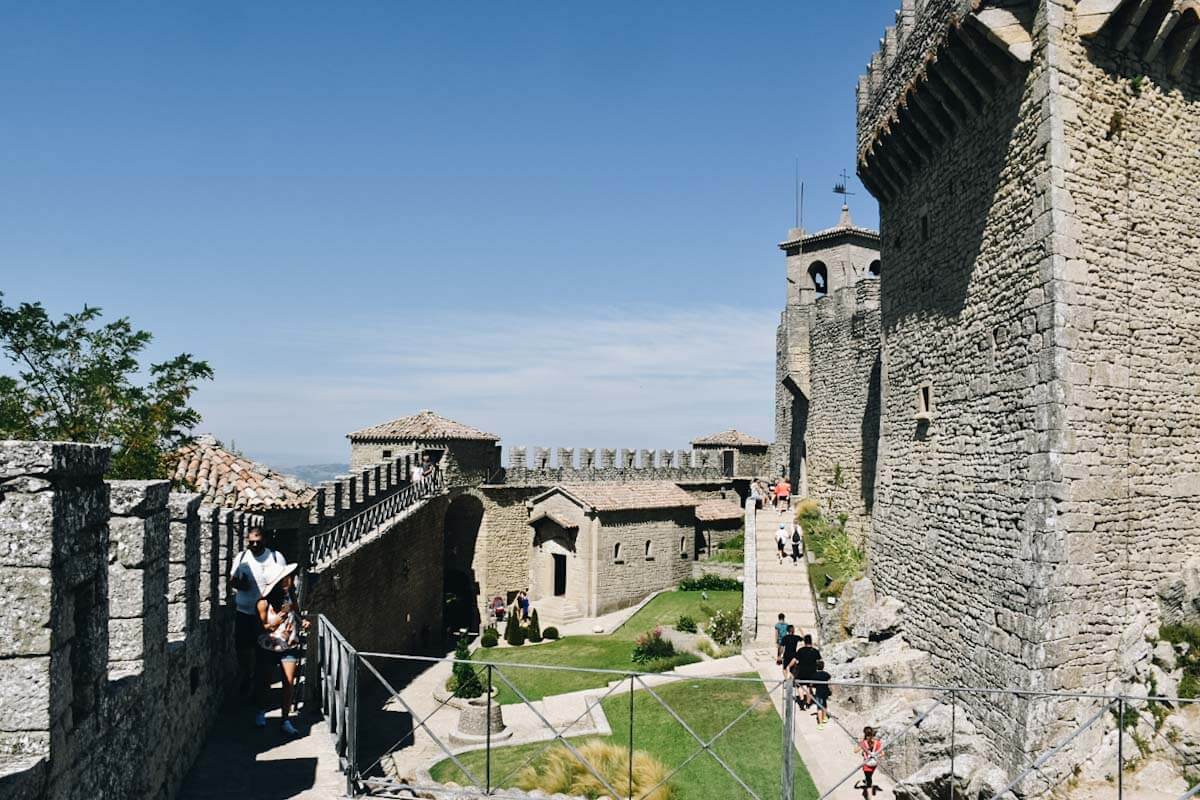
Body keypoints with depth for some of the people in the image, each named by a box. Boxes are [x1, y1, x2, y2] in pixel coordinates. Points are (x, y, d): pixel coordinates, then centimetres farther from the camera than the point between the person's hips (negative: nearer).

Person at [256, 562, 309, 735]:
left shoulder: (292, 597, -4)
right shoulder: (265, 602, -17)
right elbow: (262, 626, -10)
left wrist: (303, 623, -6)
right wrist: (274, 622, -29)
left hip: (290, 647, 2)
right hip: (269, 647, -2)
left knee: (289, 683, -3)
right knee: (265, 682, 14)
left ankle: (286, 720, 6)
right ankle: (261, 712, 38)